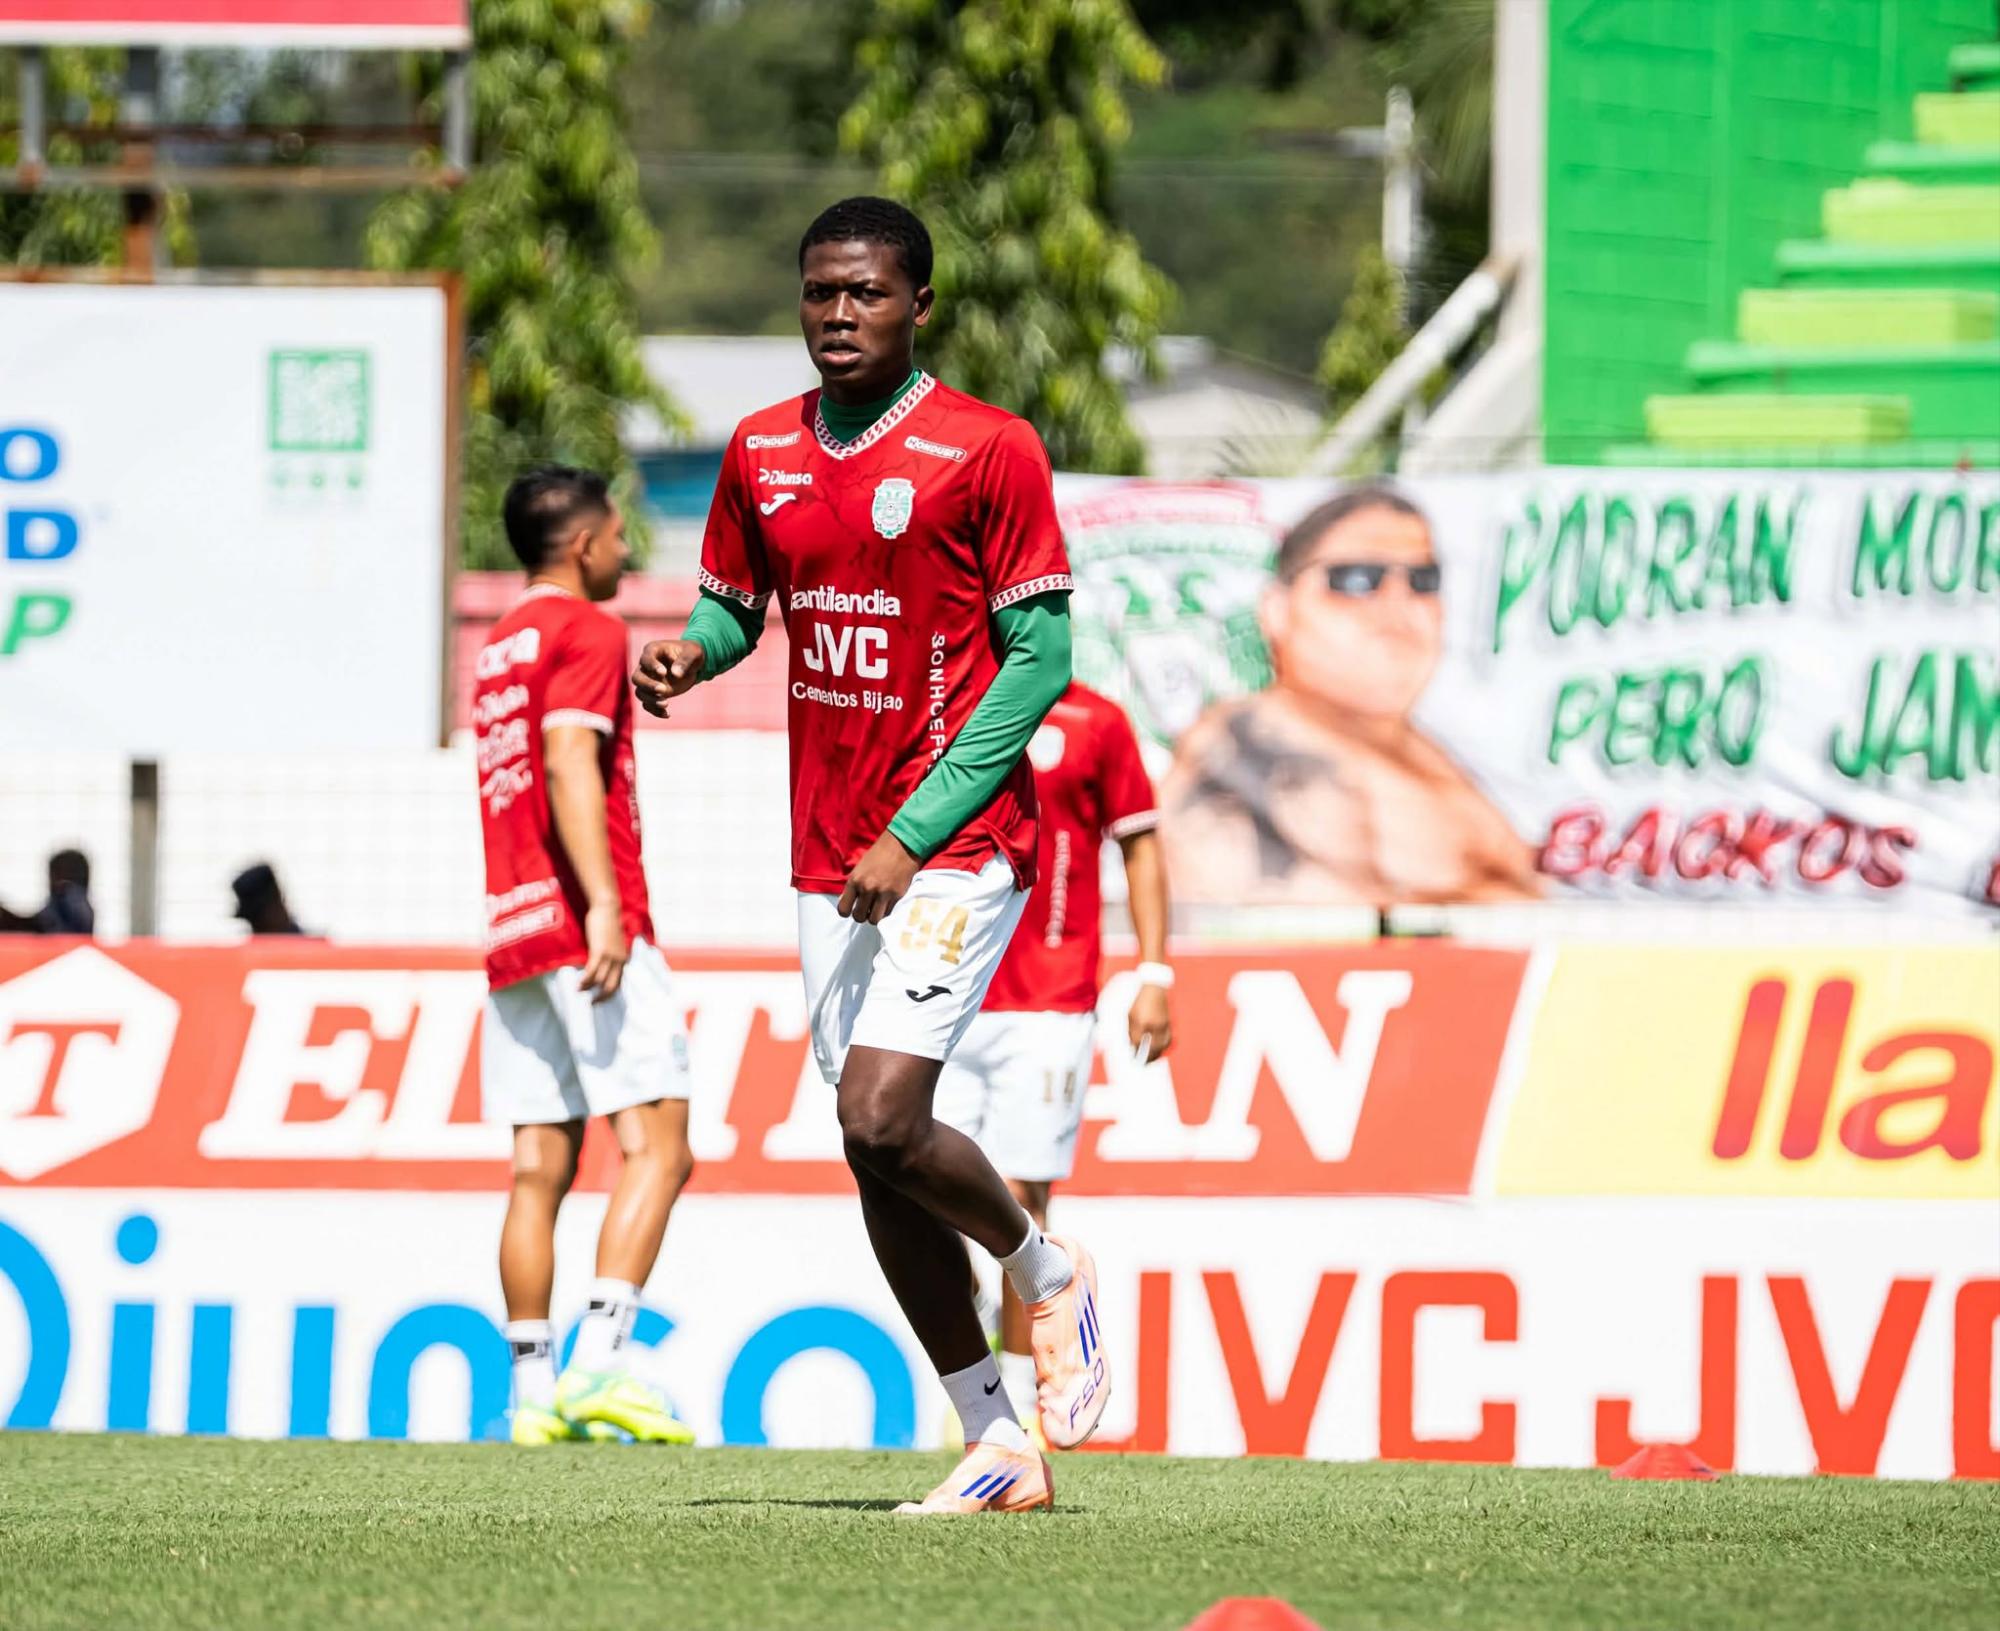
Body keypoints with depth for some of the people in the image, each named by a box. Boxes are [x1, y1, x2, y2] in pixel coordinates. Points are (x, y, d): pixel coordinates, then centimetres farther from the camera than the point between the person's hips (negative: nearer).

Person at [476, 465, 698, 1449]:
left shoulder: (496, 650, 22)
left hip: (512, 928, 9)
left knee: (539, 1169, 6)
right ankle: (600, 1363, -22)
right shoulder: (585, 632, -4)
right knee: (656, 1147, -10)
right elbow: (569, 762, -17)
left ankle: (534, 1390, 1)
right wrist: (603, 902, -24)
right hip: (586, 926, -9)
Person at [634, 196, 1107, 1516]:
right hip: (830, 853, 6)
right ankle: (1000, 1451, 16)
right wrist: (689, 656, -6)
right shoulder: (762, 453, 8)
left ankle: (1048, 1271, 9)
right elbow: (730, 608, 20)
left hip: (956, 847, -6)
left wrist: (917, 834, -16)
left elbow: (1041, 658, -10)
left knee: (881, 1119, -20)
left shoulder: (988, 450, -9)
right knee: (875, 1149, 6)